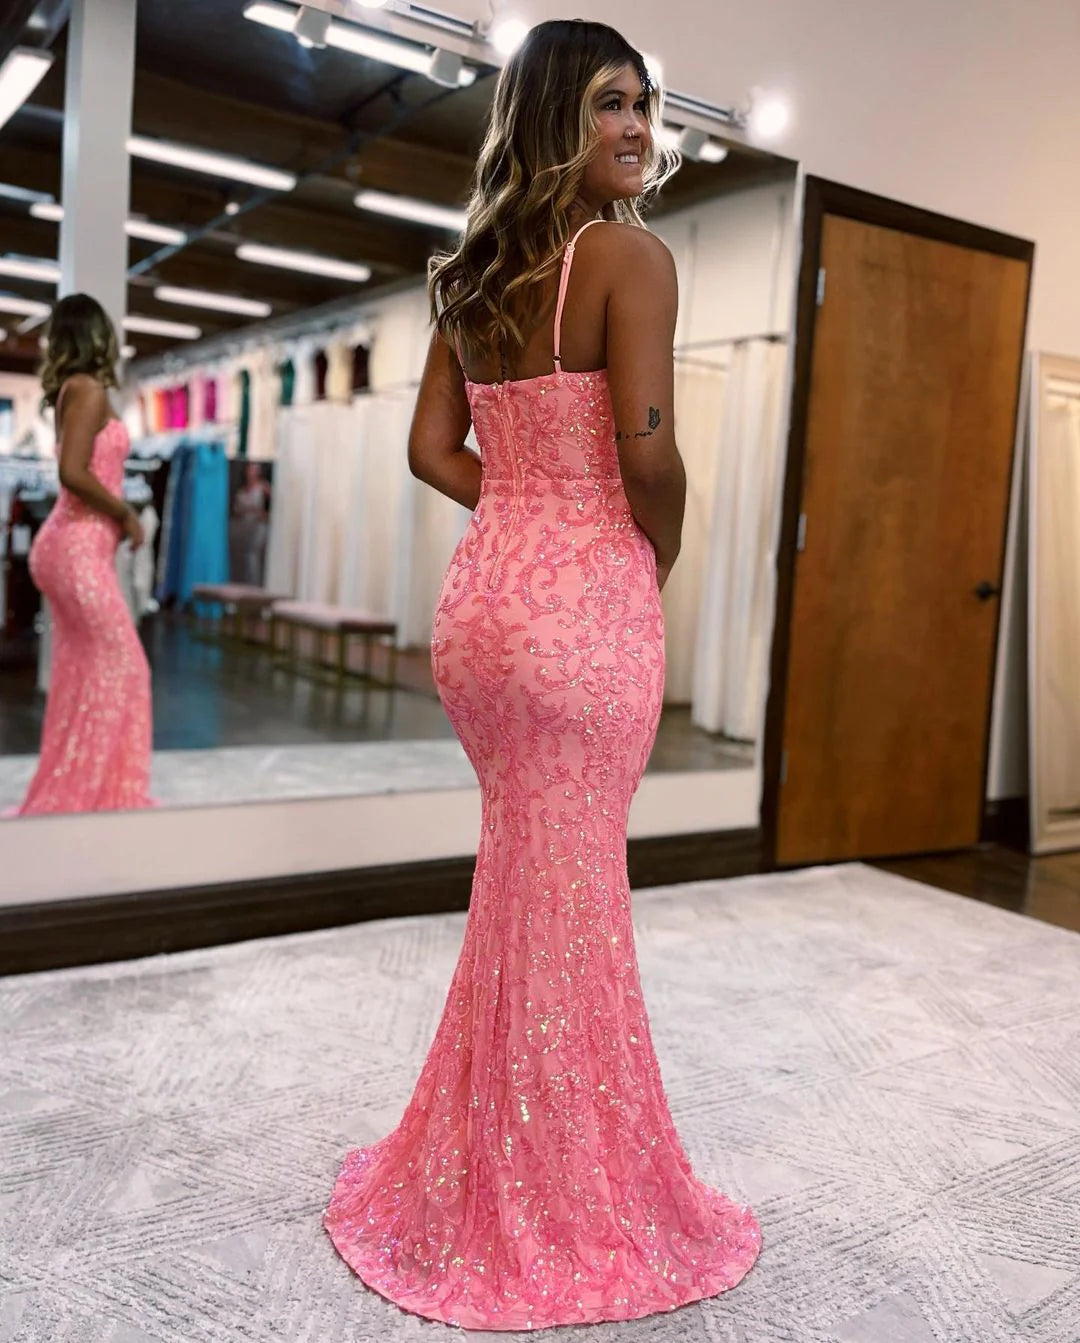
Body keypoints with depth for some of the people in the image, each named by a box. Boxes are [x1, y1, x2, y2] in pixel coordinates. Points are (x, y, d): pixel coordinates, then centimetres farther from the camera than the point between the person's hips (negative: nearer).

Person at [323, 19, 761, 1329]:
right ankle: (565, 1199, 24)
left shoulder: (472, 275, 13)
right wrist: (661, 554, 1)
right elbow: (649, 450, -17)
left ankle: (482, 1170, 37)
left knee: (518, 873, 19)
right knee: (573, 890, 4)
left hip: (480, 591, 7)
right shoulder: (630, 255, -8)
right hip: (586, 599, -7)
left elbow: (434, 449, 11)